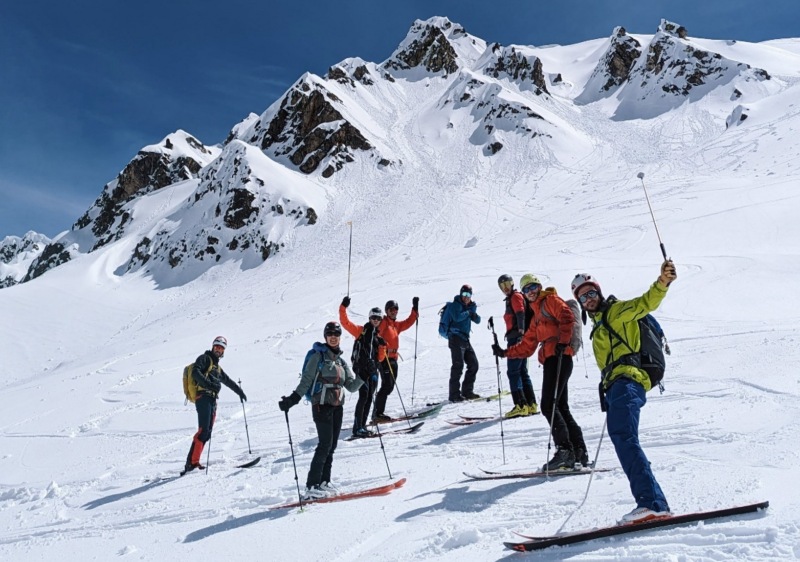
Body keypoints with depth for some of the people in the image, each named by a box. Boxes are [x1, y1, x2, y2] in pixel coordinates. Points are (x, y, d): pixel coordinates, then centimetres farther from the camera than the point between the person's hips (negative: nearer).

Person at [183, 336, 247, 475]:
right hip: (203, 397, -8)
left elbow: (228, 381, 40)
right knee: (203, 430, -19)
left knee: (207, 433, -1)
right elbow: (195, 373, -12)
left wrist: (239, 391, 45)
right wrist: (208, 384, -25)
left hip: (212, 401, 8)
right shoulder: (204, 358, 6)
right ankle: (192, 462, -20)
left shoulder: (217, 367, 29)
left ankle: (193, 462, -2)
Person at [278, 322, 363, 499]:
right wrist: (293, 398, -18)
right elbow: (306, 381, -6)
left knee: (332, 446, 6)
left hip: (337, 406, 6)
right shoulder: (318, 356, -1)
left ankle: (324, 482, 14)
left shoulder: (341, 361, 17)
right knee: (325, 444, -12)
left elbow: (351, 386, 12)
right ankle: (311, 486, -8)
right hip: (322, 405, -6)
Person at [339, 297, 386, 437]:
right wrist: (343, 308, -19)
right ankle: (357, 428, -12)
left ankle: (362, 426, 16)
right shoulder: (361, 330, 5)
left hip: (373, 369, 6)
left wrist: (382, 346, -2)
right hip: (361, 367, -6)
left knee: (369, 398, 6)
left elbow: (380, 358, 13)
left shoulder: (378, 336, 19)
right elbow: (345, 322, -8)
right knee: (364, 395, -15)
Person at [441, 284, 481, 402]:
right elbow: (457, 317, -24)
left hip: (465, 339, 8)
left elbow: (478, 321, 12)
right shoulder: (455, 305, -5)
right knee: (458, 365, -14)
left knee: (473, 364, 9)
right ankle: (454, 394, -12)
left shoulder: (470, 306, 17)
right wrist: (468, 312, -9)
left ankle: (467, 391, 18)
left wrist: (474, 314, -9)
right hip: (456, 338, -8)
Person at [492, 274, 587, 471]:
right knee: (561, 408, 9)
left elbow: (567, 318, -15)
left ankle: (565, 449, -8)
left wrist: (562, 342, -26)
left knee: (548, 406, -12)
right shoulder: (536, 316, 29)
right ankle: (578, 451, 12)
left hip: (559, 358, -9)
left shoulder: (550, 300, 5)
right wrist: (505, 353, 20)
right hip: (550, 361, 9)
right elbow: (527, 347, 27)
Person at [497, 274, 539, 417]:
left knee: (513, 372, -9)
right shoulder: (511, 298, 23)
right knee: (522, 371, 12)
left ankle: (521, 405, -11)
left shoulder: (516, 296, -4)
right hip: (516, 339, 10)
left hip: (517, 339, -10)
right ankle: (531, 405, 15)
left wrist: (520, 333, -27)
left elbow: (521, 315, -17)